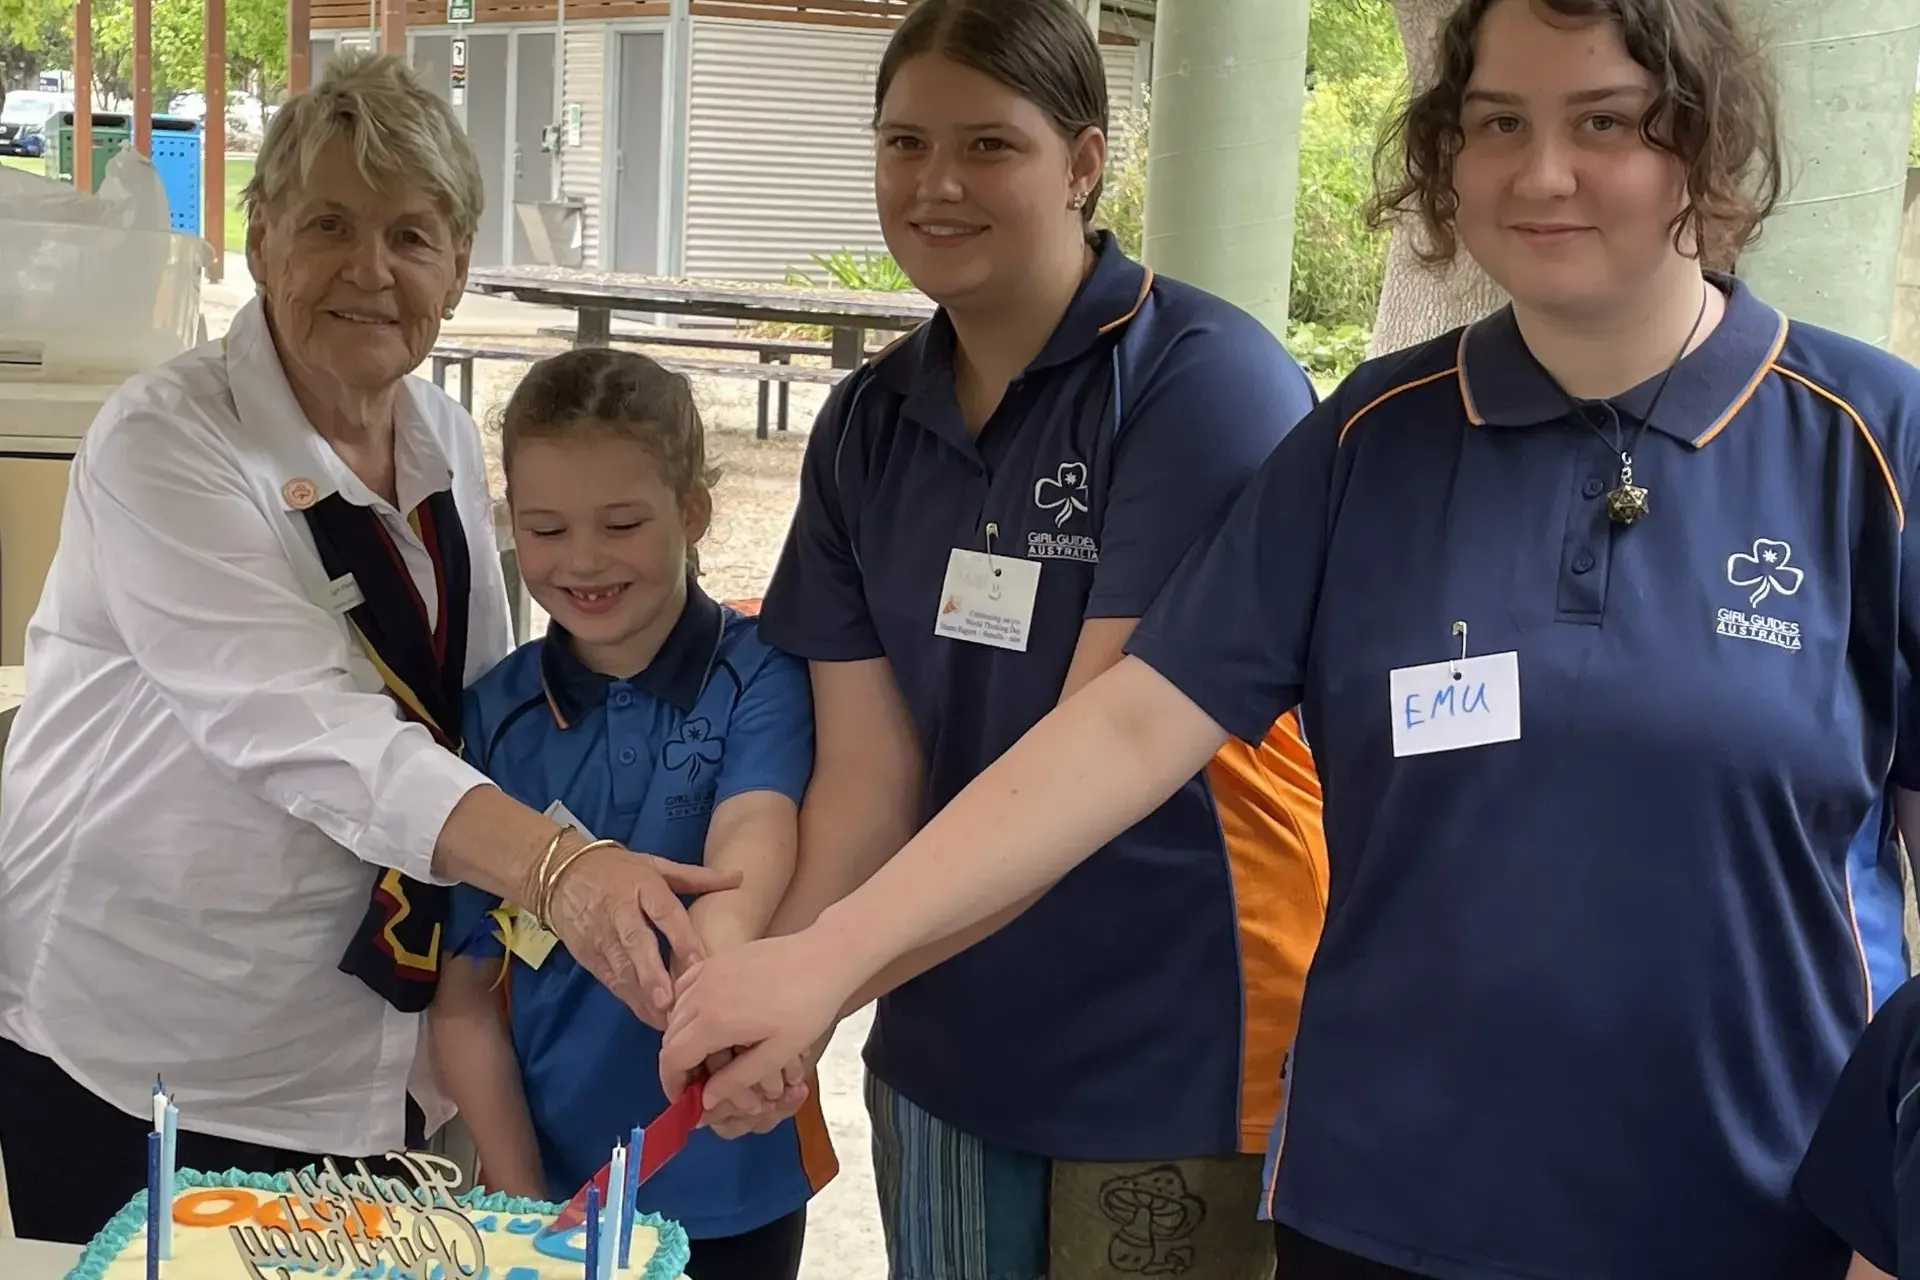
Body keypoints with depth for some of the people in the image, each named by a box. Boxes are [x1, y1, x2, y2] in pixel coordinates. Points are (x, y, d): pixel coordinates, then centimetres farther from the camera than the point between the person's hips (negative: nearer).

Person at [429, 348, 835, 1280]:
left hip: (725, 1193, -2)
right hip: (548, 1185, 2)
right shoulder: (492, 715, -1)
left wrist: (716, 968, -48)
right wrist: (521, 1199, -6)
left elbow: (751, 832, -28)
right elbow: (464, 990, 0)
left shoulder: (759, 677, -8)